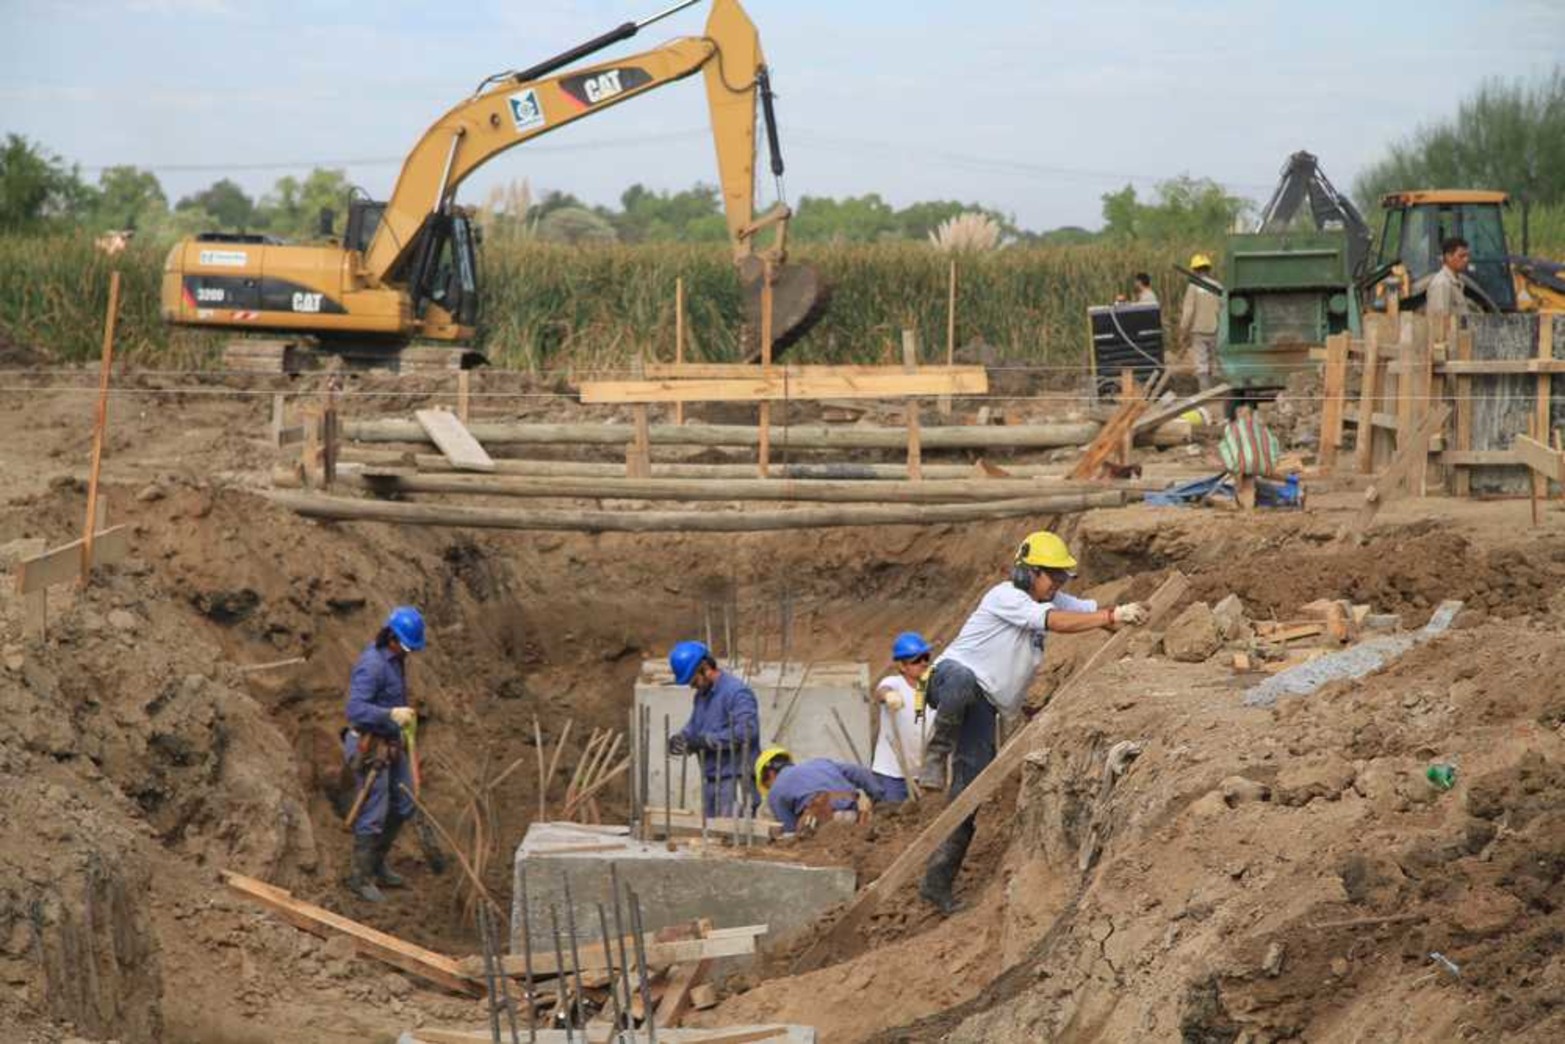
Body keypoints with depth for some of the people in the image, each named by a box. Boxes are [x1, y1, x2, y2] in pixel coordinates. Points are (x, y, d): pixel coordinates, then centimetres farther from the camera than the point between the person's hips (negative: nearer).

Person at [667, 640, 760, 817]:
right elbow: (693, 726, 24)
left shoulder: (736, 692, -14)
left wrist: (706, 740, -22)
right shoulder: (701, 695, 18)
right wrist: (681, 738, 0)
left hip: (735, 781, -9)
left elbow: (745, 732, -24)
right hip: (711, 780, 9)